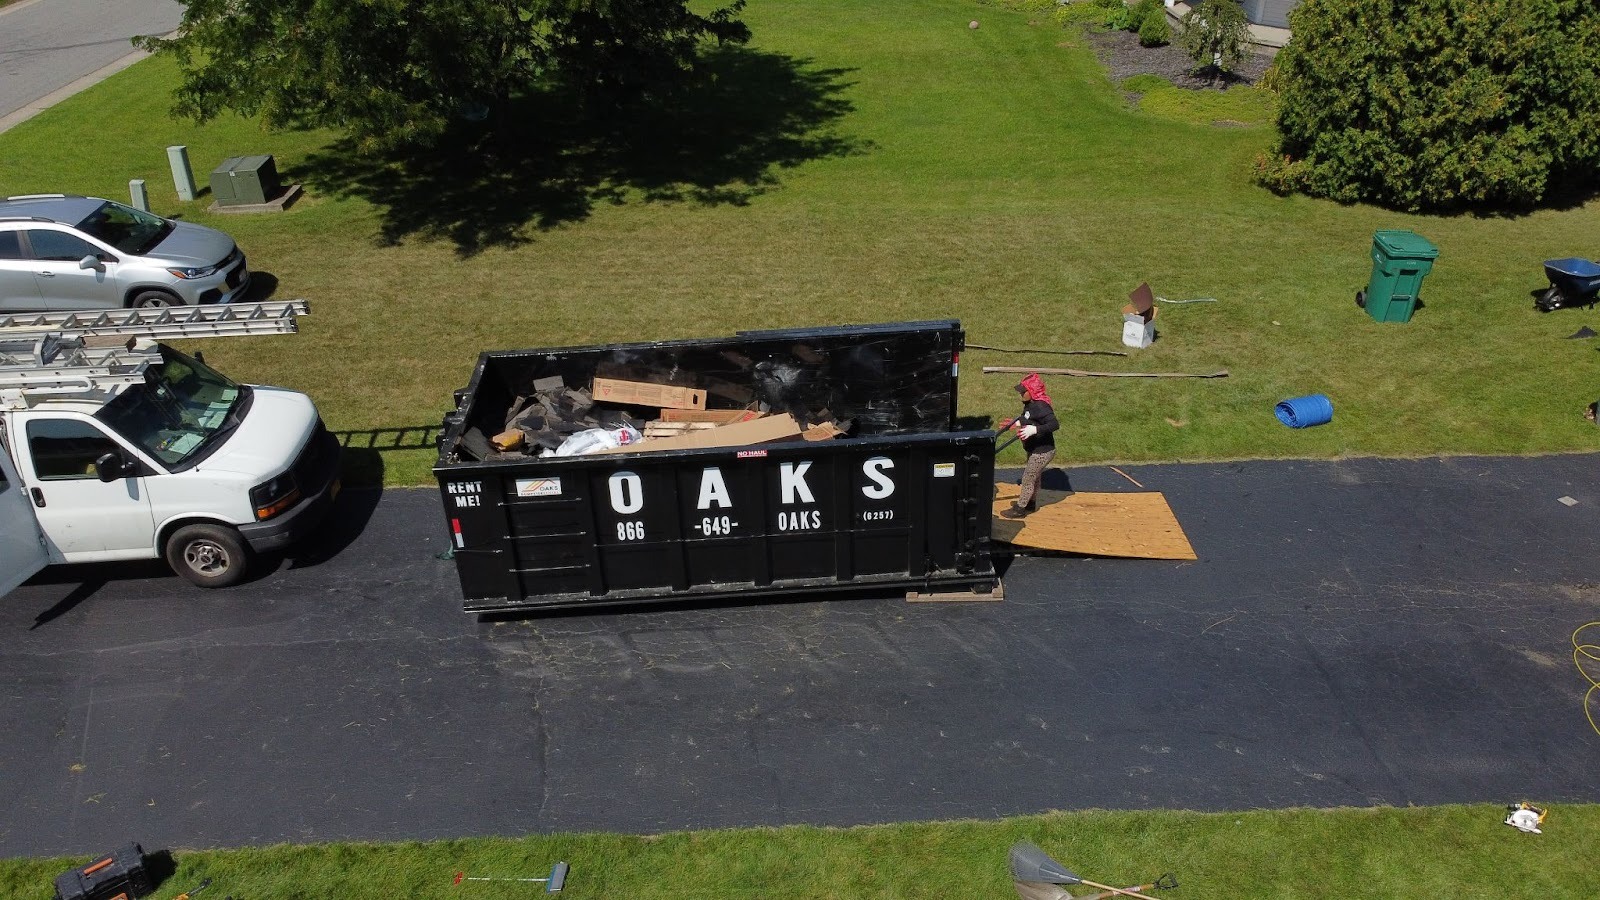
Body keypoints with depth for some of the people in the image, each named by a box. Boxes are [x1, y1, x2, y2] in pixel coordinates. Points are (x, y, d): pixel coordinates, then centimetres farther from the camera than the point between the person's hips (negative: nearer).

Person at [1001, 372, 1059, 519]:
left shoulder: (1040, 407, -30)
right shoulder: (1030, 403, -1)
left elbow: (1054, 424, -41)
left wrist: (1034, 429, -48)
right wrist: (1018, 422, 25)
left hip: (1042, 452, -10)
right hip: (1035, 449, 10)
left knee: (1028, 479, 2)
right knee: (1034, 477, 26)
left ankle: (1019, 509, 16)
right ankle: (1031, 503, 44)